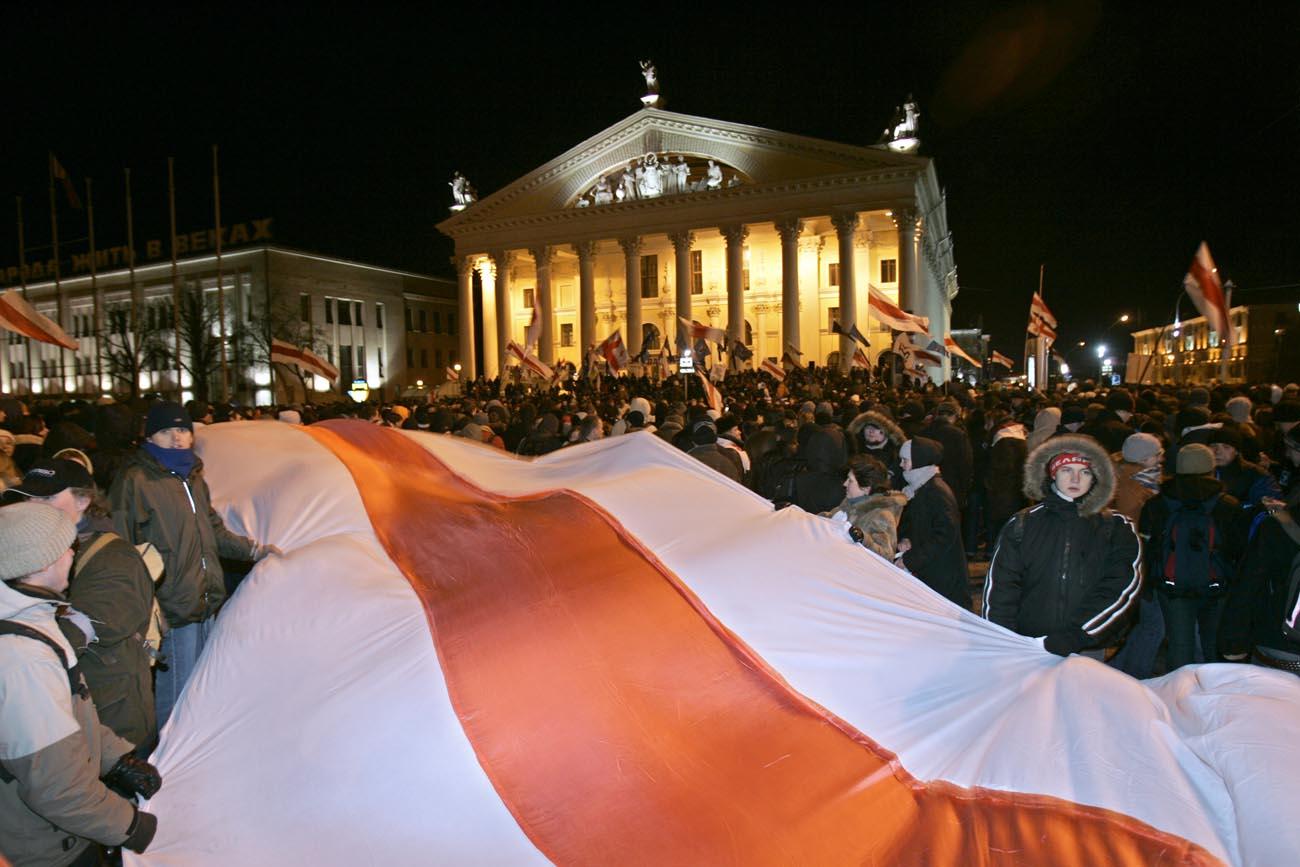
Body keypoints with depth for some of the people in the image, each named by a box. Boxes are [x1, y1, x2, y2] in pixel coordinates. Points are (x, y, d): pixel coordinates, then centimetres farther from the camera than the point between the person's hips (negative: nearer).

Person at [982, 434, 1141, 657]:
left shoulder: (1117, 529, 2)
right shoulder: (1022, 524, 4)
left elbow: (1121, 591, -10)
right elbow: (999, 587, 0)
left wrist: (1073, 638, -22)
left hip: (1089, 650, 0)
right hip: (1027, 647, 0)